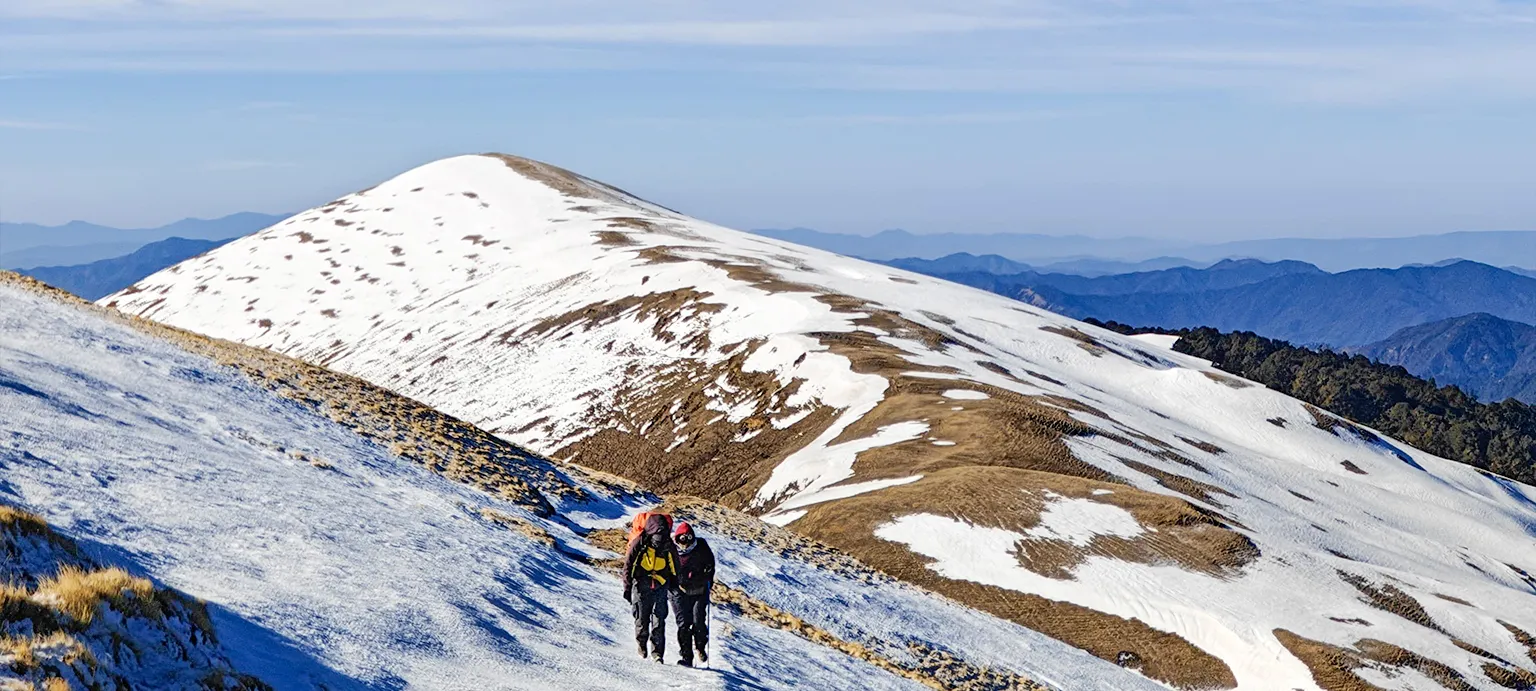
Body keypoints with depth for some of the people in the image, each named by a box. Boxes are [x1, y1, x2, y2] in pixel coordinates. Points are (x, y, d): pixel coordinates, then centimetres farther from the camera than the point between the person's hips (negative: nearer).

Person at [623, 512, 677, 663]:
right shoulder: (639, 544, -8)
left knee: (659, 620, -7)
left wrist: (674, 587, 17)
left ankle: (657, 652, -5)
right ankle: (641, 644, 29)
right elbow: (628, 565, -1)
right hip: (641, 586, -1)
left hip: (661, 587, 2)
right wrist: (627, 588, -3)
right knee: (642, 619, 2)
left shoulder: (669, 546, 1)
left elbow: (674, 569, 15)